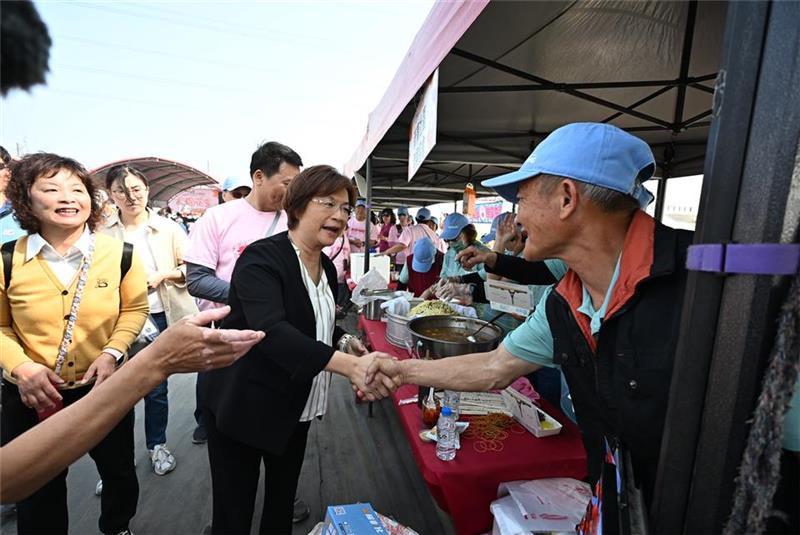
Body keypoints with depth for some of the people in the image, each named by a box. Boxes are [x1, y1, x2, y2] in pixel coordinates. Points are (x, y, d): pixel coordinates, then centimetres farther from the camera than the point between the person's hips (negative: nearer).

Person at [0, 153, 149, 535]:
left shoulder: (120, 255, -10)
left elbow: (134, 309, -1)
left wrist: (112, 352, -16)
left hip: (104, 389, 1)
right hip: (31, 397, -1)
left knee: (120, 473, 22)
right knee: (38, 494, 20)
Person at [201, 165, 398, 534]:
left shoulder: (326, 267, 2)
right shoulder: (261, 259, -21)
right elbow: (271, 330, -36)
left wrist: (344, 342, -4)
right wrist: (349, 365, -47)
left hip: (296, 409, 7)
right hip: (243, 408, -6)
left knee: (283, 501, 23)